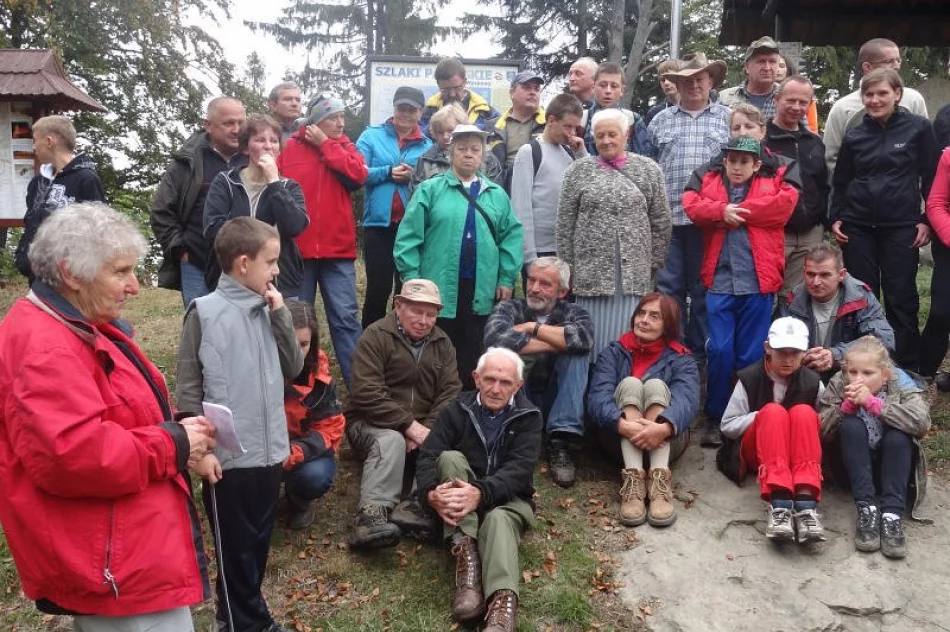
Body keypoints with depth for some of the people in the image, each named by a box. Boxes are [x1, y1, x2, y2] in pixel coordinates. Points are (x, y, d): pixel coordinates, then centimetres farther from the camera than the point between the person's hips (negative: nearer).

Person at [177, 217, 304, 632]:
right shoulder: (205, 312, -11)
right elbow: (188, 388, -9)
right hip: (227, 456, -5)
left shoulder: (268, 310, 5)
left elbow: (293, 368, 2)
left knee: (259, 542, 19)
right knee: (235, 547, 11)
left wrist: (279, 314, -6)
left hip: (269, 451, 6)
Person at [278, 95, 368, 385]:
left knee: (345, 319, 2)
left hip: (337, 250, 1)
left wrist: (326, 145, -6)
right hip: (296, 250, -1)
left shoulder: (345, 147, 10)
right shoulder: (290, 148, 1)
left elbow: (358, 175, -9)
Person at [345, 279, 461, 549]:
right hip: (373, 424, -4)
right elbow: (367, 394, -19)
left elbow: (450, 392, 0)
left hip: (425, 428, 4)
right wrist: (408, 425, -25)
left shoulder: (442, 343, 10)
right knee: (391, 441, -37)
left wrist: (428, 429, -17)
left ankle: (418, 507, -39)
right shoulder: (376, 336, -7)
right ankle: (372, 514, -49)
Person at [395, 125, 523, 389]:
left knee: (474, 357, 9)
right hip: (439, 290, -2)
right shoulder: (430, 190, 1)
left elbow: (511, 236, 8)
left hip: (482, 293, 3)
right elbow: (409, 237, -3)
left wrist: (507, 279, 1)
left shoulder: (497, 194, 11)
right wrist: (412, 279, -9)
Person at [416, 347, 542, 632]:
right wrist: (431, 494, -33)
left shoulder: (528, 417, -3)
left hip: (507, 498, -2)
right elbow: (427, 456, -10)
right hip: (461, 498, 2)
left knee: (498, 520, -36)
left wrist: (480, 493, -38)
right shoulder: (456, 410, 2)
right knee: (450, 458, -27)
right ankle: (466, 553, -39)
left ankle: (502, 604, -60)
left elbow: (520, 470, -18)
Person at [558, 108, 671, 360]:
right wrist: (567, 265, 0)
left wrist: (655, 263, 3)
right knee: (595, 337, 3)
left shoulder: (648, 169, 7)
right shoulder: (578, 171, 6)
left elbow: (661, 223, 7)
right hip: (591, 269, 0)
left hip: (635, 271, 1)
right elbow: (565, 224, 4)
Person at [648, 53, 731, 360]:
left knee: (704, 289, 7)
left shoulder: (728, 119, 10)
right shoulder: (660, 121, 13)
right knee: (668, 286, 3)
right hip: (668, 217, 1)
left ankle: (699, 353, 18)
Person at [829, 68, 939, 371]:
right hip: (858, 227, 2)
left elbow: (932, 178, 1)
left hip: (901, 227, -2)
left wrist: (927, 220, -4)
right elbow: (840, 182, 14)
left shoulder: (919, 128, -1)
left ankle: (907, 367, 14)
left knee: (901, 298, 2)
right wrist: (835, 218, 4)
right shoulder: (854, 136, 7)